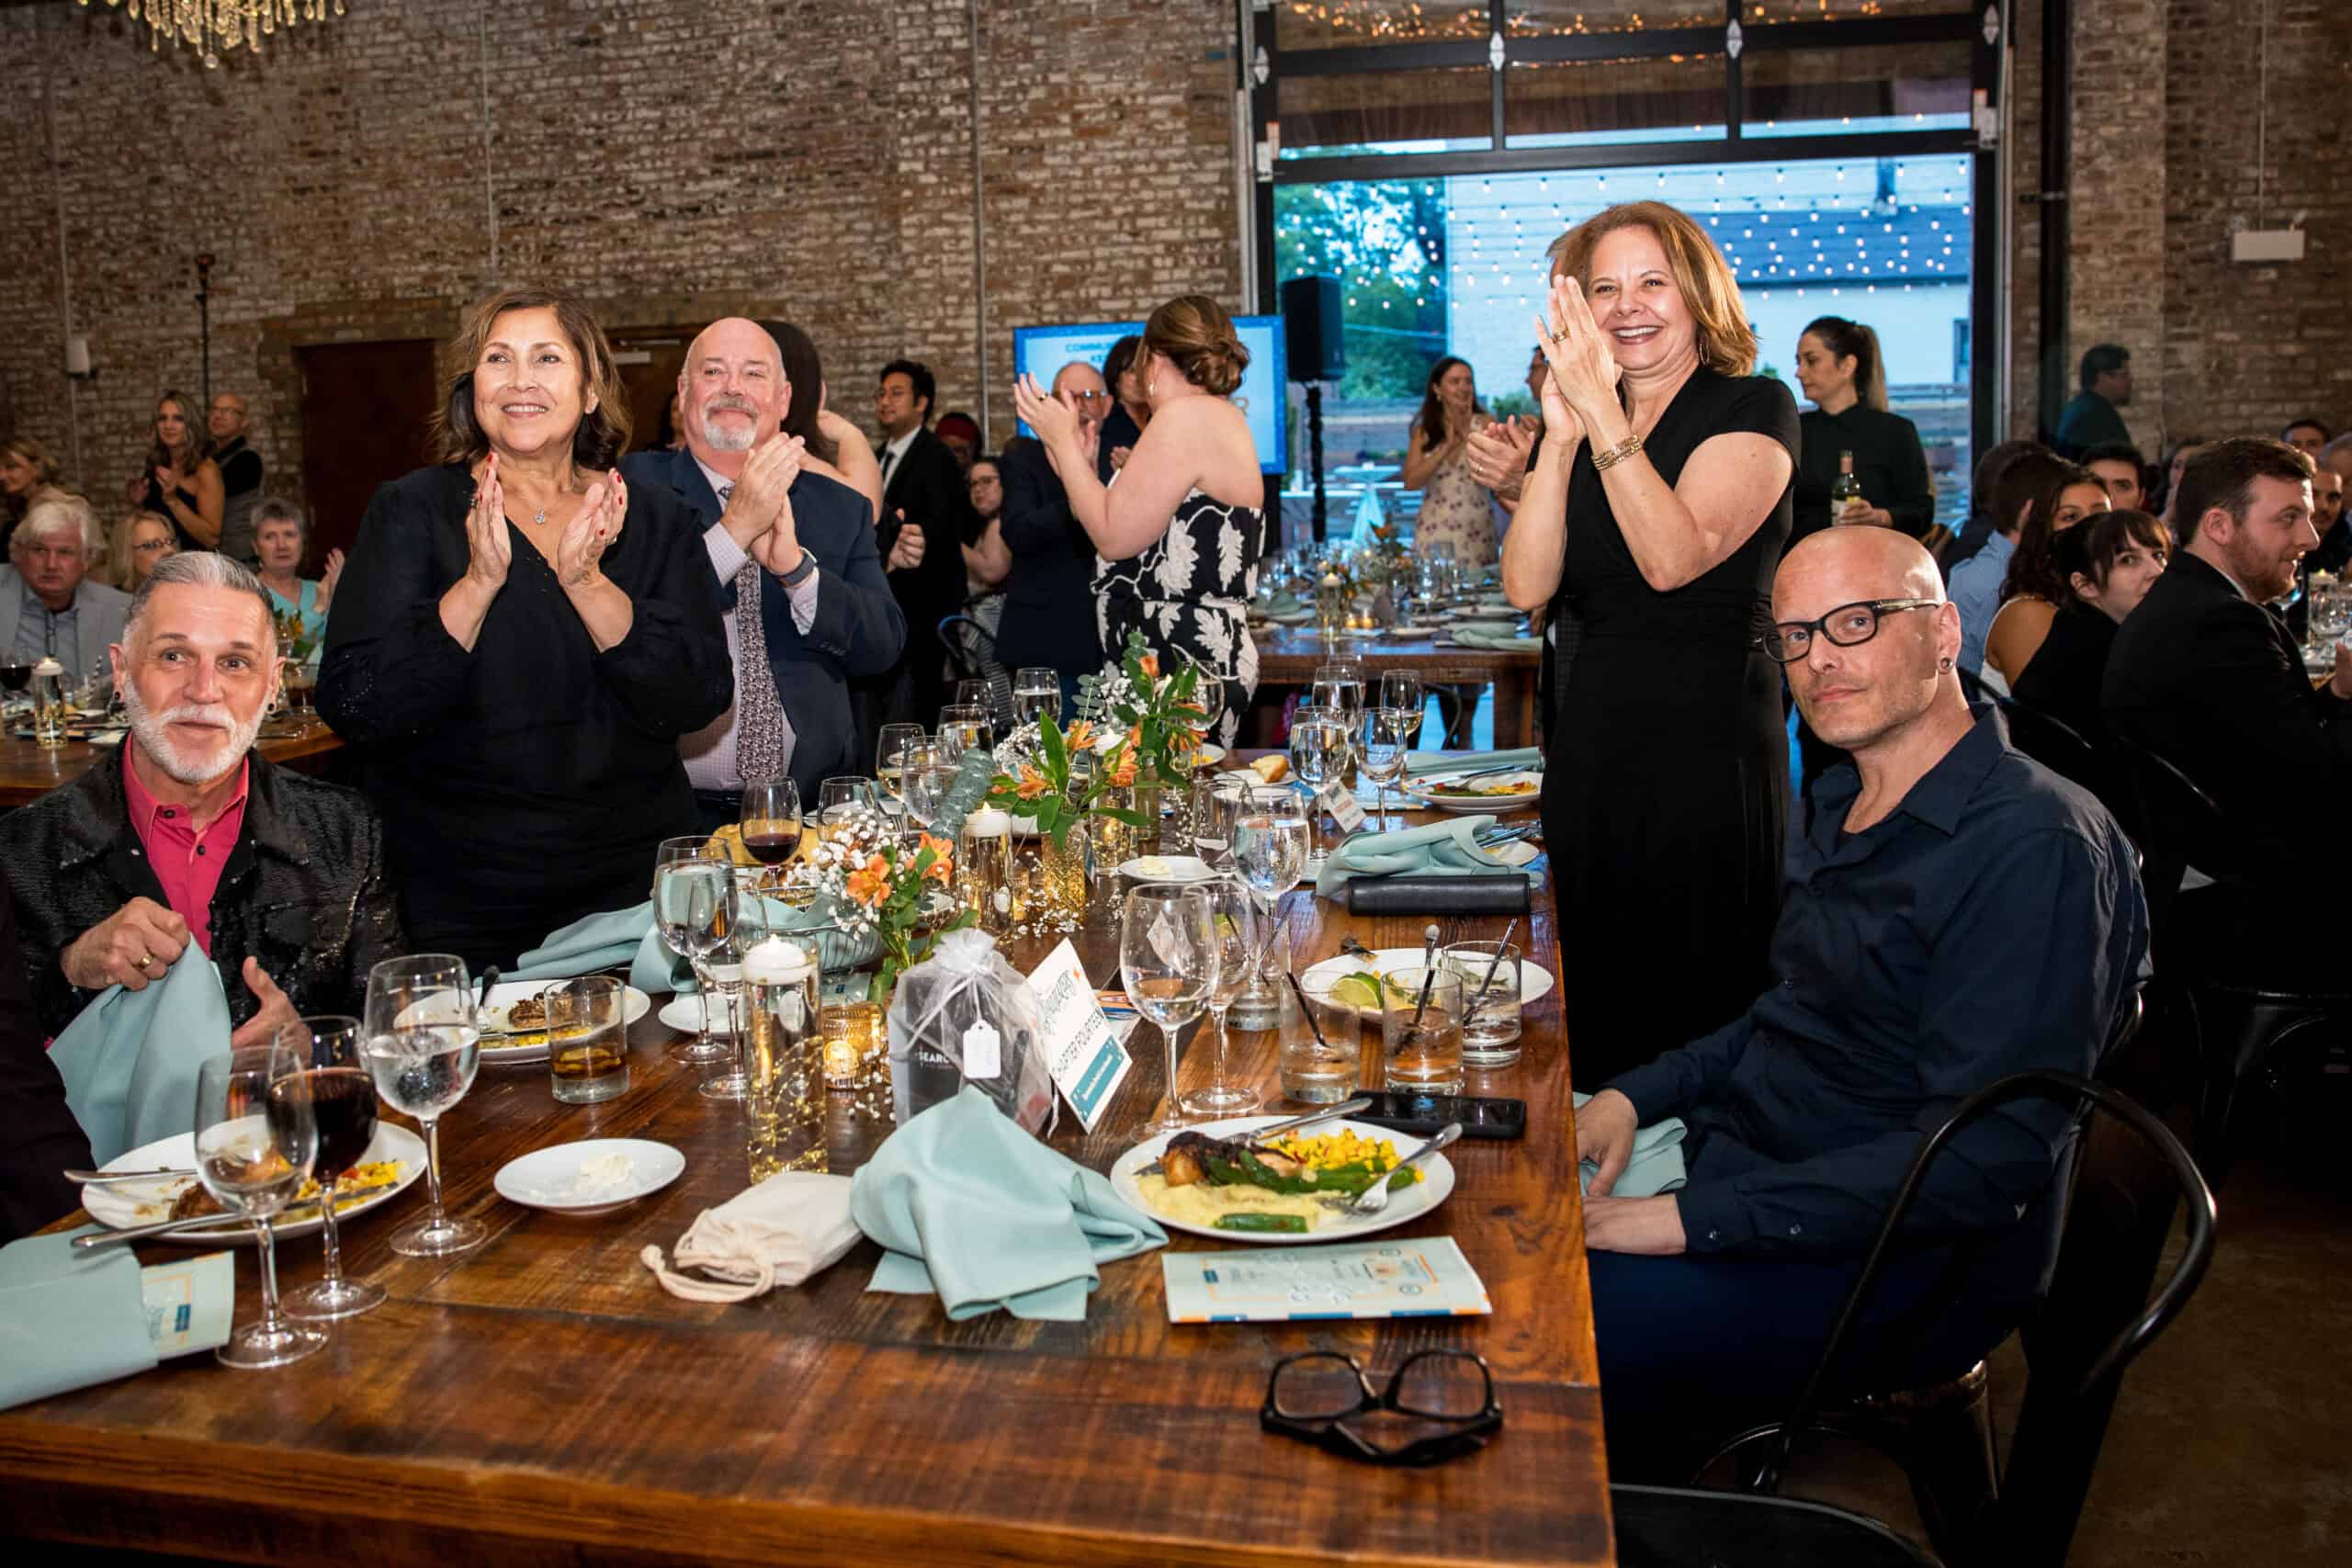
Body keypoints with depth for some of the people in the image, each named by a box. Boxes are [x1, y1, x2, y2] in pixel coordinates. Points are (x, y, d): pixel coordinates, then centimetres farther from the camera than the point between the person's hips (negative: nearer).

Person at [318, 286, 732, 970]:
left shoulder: (653, 518, 3)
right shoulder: (411, 511, -2)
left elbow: (700, 700, -9)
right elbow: (349, 707, -12)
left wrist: (585, 581, -19)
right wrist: (477, 583, -20)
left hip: (629, 883, 2)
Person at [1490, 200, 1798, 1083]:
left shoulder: (1754, 409, -3)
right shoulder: (1585, 421, 12)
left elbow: (1674, 557, -19)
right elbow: (1527, 587, -3)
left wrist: (1604, 415, -19)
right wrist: (1561, 437, -11)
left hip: (1708, 744, -5)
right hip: (1592, 738, 6)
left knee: (1695, 1011, 2)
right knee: (1596, 995, 13)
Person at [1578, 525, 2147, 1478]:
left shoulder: (2035, 843, -19)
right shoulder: (1845, 807, 11)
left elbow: (1983, 1157, -24)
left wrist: (1694, 1218, -25)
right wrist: (1635, 1095, 4)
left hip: (1894, 1258, -9)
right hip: (1741, 1158, 9)